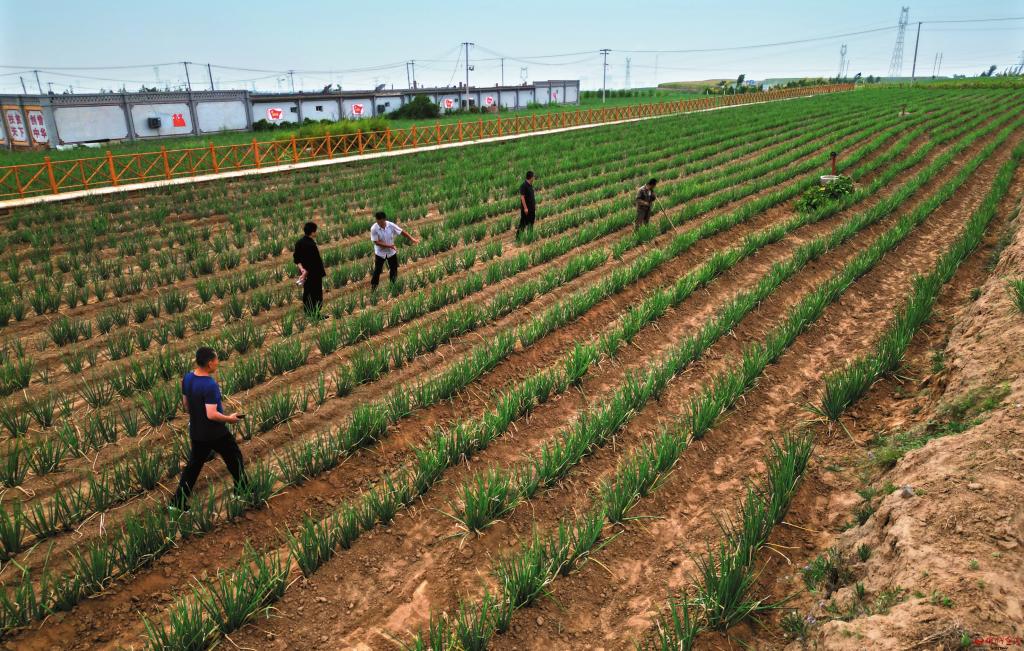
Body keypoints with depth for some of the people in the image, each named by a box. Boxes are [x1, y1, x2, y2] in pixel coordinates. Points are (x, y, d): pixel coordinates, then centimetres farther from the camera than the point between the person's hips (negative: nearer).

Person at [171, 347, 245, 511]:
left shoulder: (187, 378, -4)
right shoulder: (210, 385, -28)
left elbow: (185, 405, 9)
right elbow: (212, 414, -29)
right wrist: (229, 418, -14)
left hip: (196, 432, 7)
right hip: (216, 433, -7)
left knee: (193, 465, 18)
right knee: (234, 459, 15)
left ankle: (178, 502, 21)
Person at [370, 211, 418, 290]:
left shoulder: (391, 225, -17)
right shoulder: (374, 229, -23)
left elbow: (402, 232, -11)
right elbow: (376, 242, -23)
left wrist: (412, 239, -20)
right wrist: (390, 246, -28)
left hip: (391, 252, 3)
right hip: (380, 253, -3)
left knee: (394, 269, 16)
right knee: (377, 270, 6)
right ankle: (373, 287, 23)